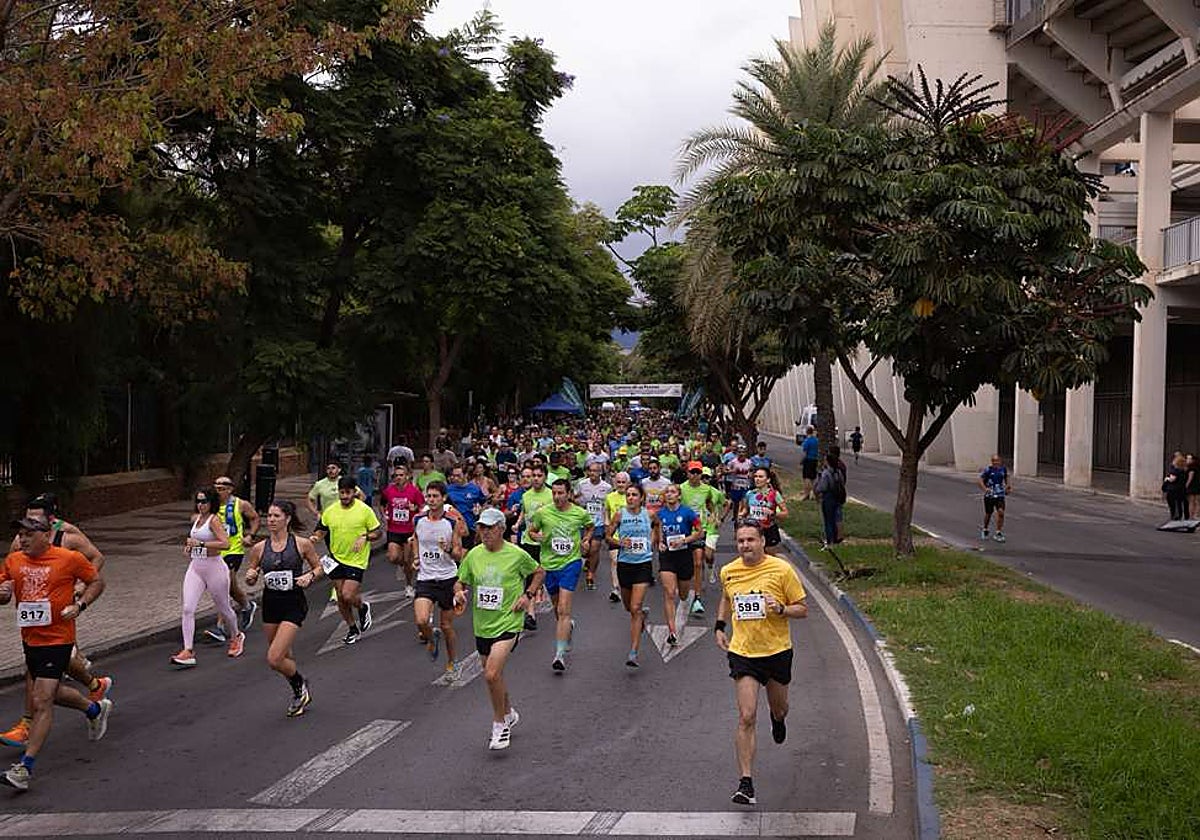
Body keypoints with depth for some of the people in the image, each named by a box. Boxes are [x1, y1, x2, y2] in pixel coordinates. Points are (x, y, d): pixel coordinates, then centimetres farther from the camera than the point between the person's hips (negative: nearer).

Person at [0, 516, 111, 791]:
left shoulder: (69, 558, -9)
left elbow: (97, 581, 3)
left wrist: (79, 605, -12)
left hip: (57, 639, -7)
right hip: (29, 638, 7)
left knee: (42, 702, -10)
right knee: (41, 691, 21)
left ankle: (24, 767, -8)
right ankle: (95, 709, 45)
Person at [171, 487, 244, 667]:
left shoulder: (215, 519, -13)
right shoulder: (195, 518, 9)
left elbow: (225, 543, -26)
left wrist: (200, 543, -27)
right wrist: (190, 545, 13)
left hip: (214, 568, -6)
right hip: (195, 568, 6)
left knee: (223, 608, 12)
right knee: (187, 609, -10)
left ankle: (237, 636, 39)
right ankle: (188, 652, -11)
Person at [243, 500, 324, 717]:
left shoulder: (302, 544, -7)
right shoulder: (259, 548, 0)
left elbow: (319, 567, 7)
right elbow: (251, 580, 10)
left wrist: (310, 576, -14)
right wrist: (251, 576, -12)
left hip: (294, 605, -4)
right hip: (270, 604, 4)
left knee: (274, 659, -14)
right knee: (284, 656, 16)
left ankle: (299, 683, 15)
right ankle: (300, 691, 42)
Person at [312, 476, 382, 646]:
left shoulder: (365, 510, -10)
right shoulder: (330, 511, -1)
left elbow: (377, 532, -3)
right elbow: (322, 531, 12)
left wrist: (364, 538, -21)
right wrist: (316, 537, -9)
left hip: (357, 560, -4)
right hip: (336, 559, 4)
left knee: (348, 596, -14)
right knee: (340, 598, 9)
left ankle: (363, 608, 20)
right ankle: (352, 629, 29)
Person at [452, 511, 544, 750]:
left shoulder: (517, 554, -8)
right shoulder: (473, 555, 2)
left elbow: (539, 572, 9)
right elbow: (460, 581, 13)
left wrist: (527, 595, -4)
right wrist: (459, 592, -9)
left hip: (508, 623, -5)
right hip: (482, 626, 5)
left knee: (491, 674, -20)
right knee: (494, 676, 17)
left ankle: (499, 724, -1)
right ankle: (509, 714, 43)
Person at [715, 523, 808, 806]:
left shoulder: (782, 569, -10)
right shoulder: (728, 572, 0)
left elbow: (803, 609, -4)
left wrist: (781, 609, -22)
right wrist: (720, 626, 12)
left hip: (777, 650, 0)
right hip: (742, 652, 0)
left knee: (779, 708, 20)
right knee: (747, 717, -11)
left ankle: (778, 719, 60)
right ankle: (746, 783, -9)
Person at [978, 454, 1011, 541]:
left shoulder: (1003, 469, 2)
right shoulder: (988, 469, -11)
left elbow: (1006, 478, 22)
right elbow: (980, 481, -13)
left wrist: (1008, 486, 9)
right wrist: (985, 489, -29)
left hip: (1000, 495, 2)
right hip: (989, 495, -2)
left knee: (1001, 512, -14)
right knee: (988, 514, 9)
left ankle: (999, 533, -4)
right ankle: (984, 530, 35)